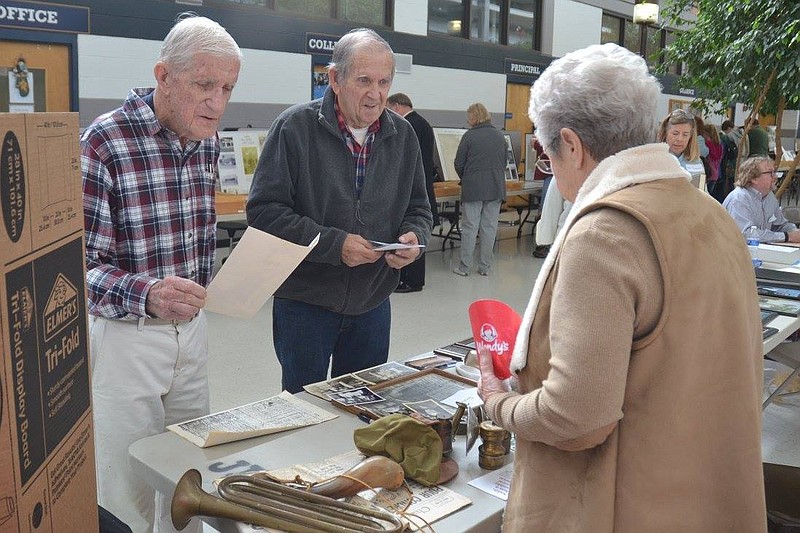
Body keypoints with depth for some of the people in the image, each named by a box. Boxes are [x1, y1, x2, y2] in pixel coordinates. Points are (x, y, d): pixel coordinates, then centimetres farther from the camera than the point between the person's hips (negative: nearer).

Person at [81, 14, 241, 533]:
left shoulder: (207, 141, 2)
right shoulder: (104, 142, -19)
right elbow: (83, 264, -20)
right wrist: (145, 295, -37)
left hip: (192, 328, 6)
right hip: (124, 334, -6)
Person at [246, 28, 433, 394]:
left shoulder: (402, 135, 2)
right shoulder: (295, 127, -12)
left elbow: (418, 209, 11)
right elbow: (264, 211, -16)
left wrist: (414, 236, -11)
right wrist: (334, 244, -24)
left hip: (372, 305, 4)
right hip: (304, 304, -4)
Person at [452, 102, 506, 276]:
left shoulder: (469, 136, -6)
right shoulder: (500, 136, 8)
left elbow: (458, 164, -2)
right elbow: (504, 162, 16)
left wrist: (465, 179, 15)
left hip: (473, 188, -4)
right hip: (496, 187, 4)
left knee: (470, 227, 1)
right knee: (489, 227, 7)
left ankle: (465, 267, 4)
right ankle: (485, 267, 12)